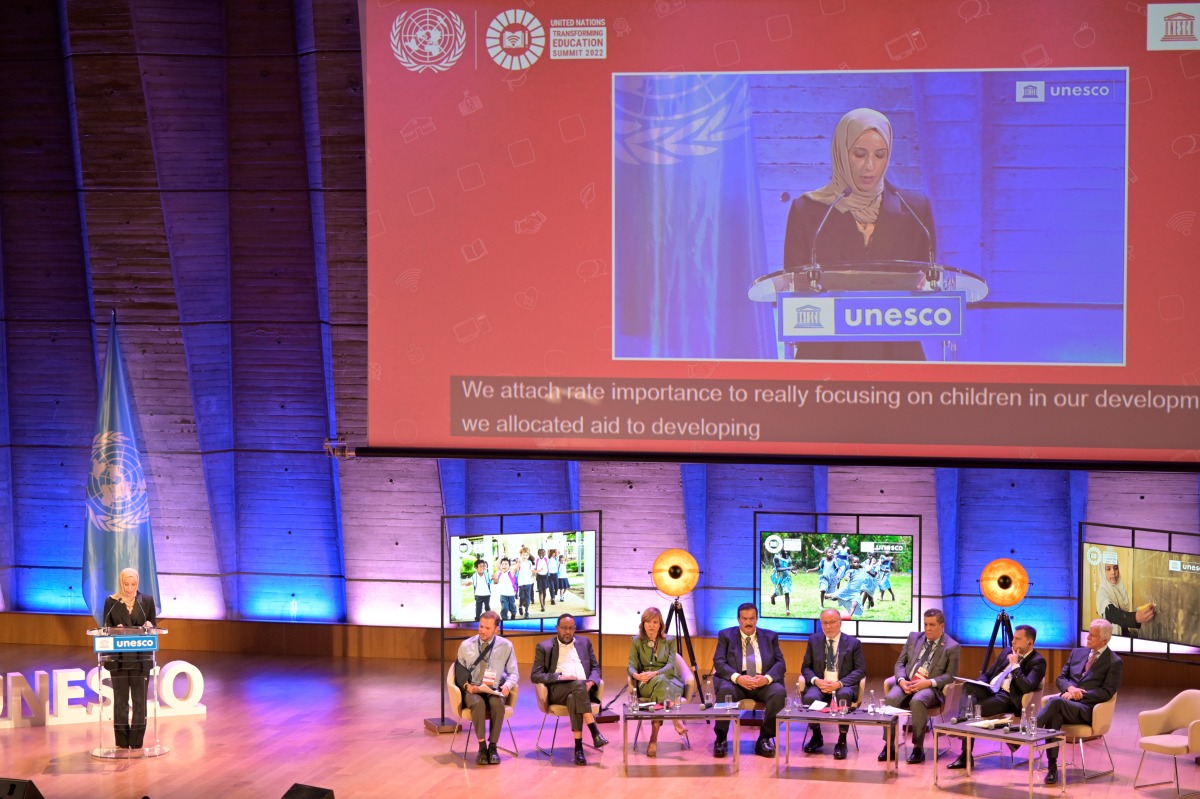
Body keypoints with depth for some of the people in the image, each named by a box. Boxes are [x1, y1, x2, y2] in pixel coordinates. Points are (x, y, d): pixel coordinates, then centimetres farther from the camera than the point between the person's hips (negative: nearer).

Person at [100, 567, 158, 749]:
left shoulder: (147, 601, 4)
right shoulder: (111, 601, 2)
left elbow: (154, 627, 7)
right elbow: (105, 628, 4)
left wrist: (149, 626, -15)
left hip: (141, 658, 0)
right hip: (118, 658, 0)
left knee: (139, 700, 0)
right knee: (120, 700, 3)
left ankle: (137, 742, 6)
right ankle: (122, 742, 9)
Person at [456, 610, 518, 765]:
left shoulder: (506, 646, 4)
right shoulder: (466, 646, 4)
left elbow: (513, 673, 6)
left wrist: (507, 685, -17)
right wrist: (467, 685, -13)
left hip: (495, 690, 0)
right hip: (472, 690, 0)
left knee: (497, 704, -36)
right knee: (477, 703, -36)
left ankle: (492, 747, -24)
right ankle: (482, 747, -28)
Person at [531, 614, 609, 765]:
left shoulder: (585, 643, 22)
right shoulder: (544, 647, 12)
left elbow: (595, 668, 20)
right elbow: (535, 676, 4)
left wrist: (591, 682, -4)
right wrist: (559, 677, -12)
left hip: (583, 688, 2)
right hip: (557, 689, -2)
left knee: (573, 698, -37)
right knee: (578, 684, -37)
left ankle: (579, 747, -42)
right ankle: (594, 732, -43)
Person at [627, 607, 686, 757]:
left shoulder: (669, 641, 11)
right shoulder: (636, 641, 11)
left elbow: (670, 665, -3)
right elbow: (631, 666, 0)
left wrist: (654, 673, -24)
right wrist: (636, 675, -26)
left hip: (670, 681, 0)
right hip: (646, 684, 0)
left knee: (660, 680, -40)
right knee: (660, 681, -40)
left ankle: (654, 739, -48)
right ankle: (677, 722, -54)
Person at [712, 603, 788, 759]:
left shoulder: (770, 637, 16)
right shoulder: (726, 635, 11)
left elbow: (780, 663, 6)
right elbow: (719, 662, -1)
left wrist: (767, 678, -17)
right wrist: (737, 678, -20)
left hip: (763, 683, 1)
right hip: (736, 682, -1)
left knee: (779, 692, -31)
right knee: (725, 691, -35)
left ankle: (765, 739, -18)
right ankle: (721, 739, -23)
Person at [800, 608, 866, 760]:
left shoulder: (853, 643, 6)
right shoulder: (814, 640, 12)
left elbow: (860, 670, -1)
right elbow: (806, 667, 11)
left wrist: (840, 683, -17)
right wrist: (816, 680, -13)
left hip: (844, 685, -2)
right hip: (819, 684, 2)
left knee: (844, 696, -38)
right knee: (810, 697, -33)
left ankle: (841, 741, -25)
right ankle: (816, 736, -6)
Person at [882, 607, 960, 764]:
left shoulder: (952, 646, 4)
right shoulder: (914, 637, 16)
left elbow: (950, 675, -1)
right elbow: (900, 663, 14)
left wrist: (929, 682, -17)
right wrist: (901, 680, -8)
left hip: (930, 687, -4)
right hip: (907, 683, 4)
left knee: (917, 701, -38)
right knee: (890, 699, -30)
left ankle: (918, 748, -29)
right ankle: (889, 746, -23)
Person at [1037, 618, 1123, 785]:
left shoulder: (1114, 662, 3)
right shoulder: (1077, 653, 21)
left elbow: (1106, 692, -5)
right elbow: (1061, 678, 20)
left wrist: (1079, 695, -13)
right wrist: (1070, 688, -4)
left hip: (1087, 710, -5)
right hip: (1067, 701, 5)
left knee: (1056, 701, -36)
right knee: (1054, 716, -34)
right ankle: (1052, 768, -34)